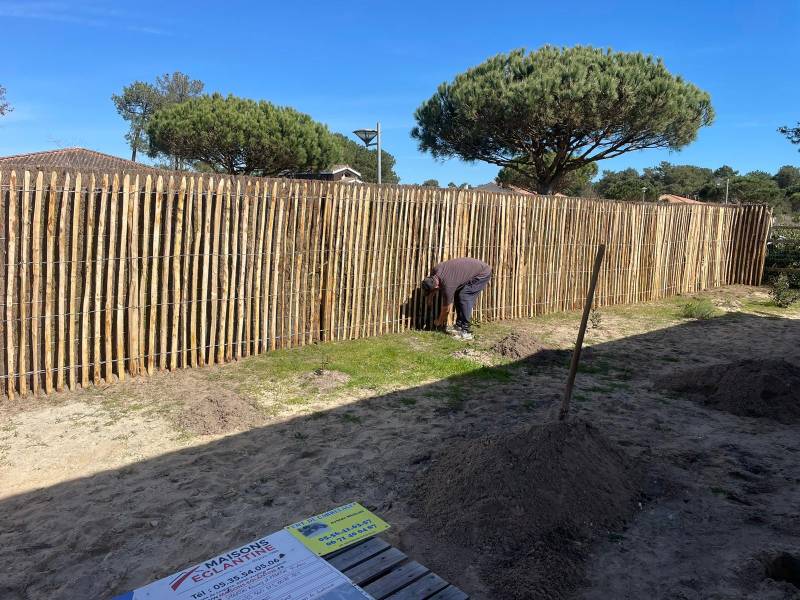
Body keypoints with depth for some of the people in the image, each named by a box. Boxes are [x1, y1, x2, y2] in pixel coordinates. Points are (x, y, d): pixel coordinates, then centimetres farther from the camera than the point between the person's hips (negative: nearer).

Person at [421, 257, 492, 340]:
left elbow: (446, 309, -14)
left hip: (483, 273, -9)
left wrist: (439, 322, 2)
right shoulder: (434, 270, -12)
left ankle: (465, 332, -15)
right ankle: (459, 327, 9)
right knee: (458, 296, 4)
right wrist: (430, 296, 15)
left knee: (464, 297, -18)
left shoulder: (447, 285, -30)